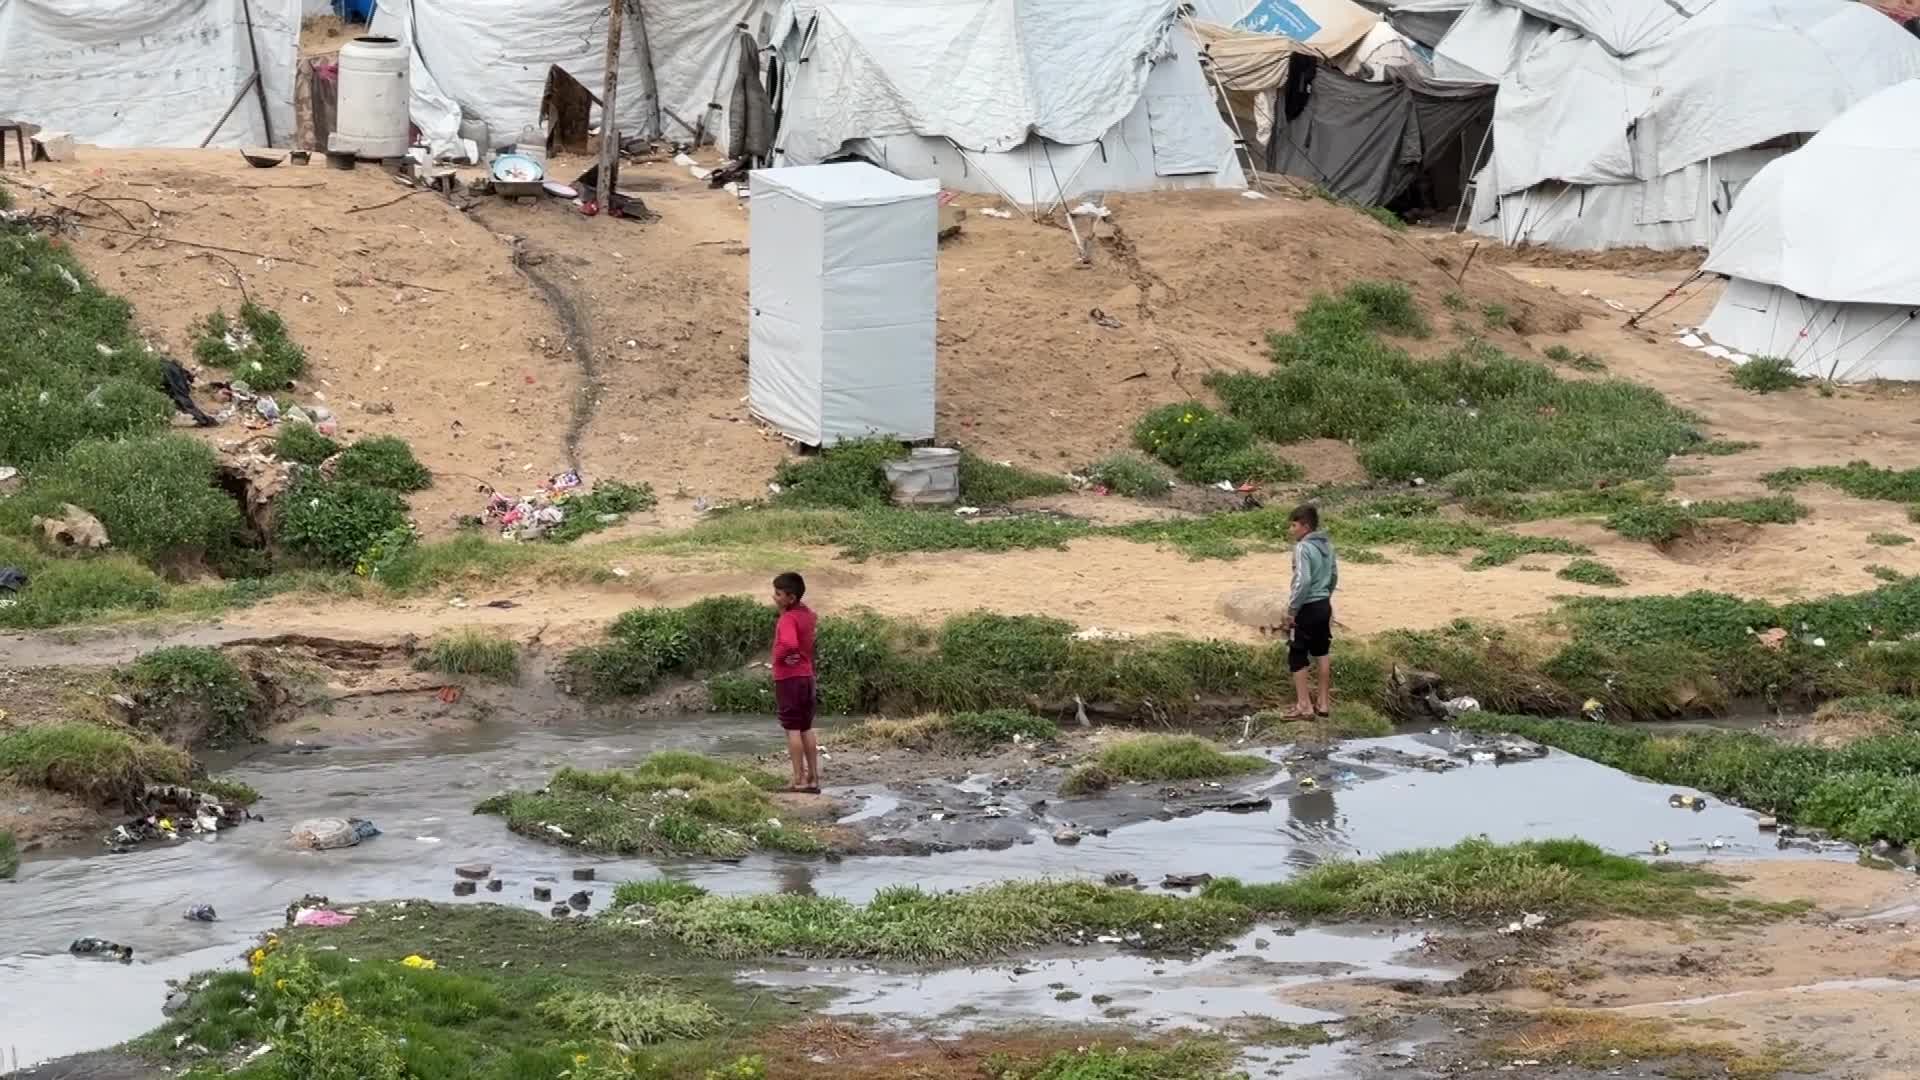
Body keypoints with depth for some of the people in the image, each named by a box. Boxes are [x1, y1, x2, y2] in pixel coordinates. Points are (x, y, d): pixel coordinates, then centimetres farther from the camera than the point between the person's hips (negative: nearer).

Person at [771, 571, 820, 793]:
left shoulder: (788, 619, -19)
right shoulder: (806, 614, 7)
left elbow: (789, 644, -36)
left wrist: (779, 656, -18)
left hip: (788, 678, -8)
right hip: (806, 675, 8)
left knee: (792, 729, -3)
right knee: (806, 729, 13)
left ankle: (799, 781, -4)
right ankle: (813, 779, 14)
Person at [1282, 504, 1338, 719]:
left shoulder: (1303, 548, -20)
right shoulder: (1326, 545, 6)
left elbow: (1302, 581, -26)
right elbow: (1334, 575, 14)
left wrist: (1291, 609, -19)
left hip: (1306, 609, -8)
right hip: (1324, 606, 8)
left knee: (1297, 657, 3)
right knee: (1322, 654, 15)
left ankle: (1304, 705, 6)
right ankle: (1324, 704, 21)